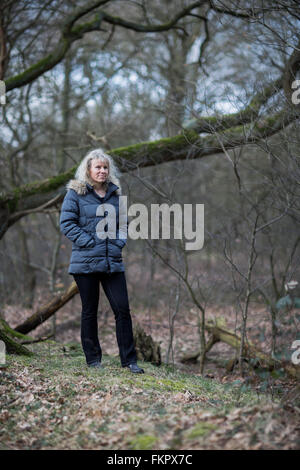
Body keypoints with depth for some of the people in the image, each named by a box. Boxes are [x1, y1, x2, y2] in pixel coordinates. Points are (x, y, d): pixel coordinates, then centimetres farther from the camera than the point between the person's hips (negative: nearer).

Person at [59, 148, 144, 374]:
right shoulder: (76, 193, -1)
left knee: (122, 308, -1)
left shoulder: (115, 194, 13)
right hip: (85, 261, -3)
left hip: (113, 262, 4)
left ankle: (129, 359, 7)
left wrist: (120, 241, 1)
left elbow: (123, 222, 20)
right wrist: (89, 243, -13)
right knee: (90, 311, 6)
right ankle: (93, 358, 17)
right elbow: (67, 223, -7)